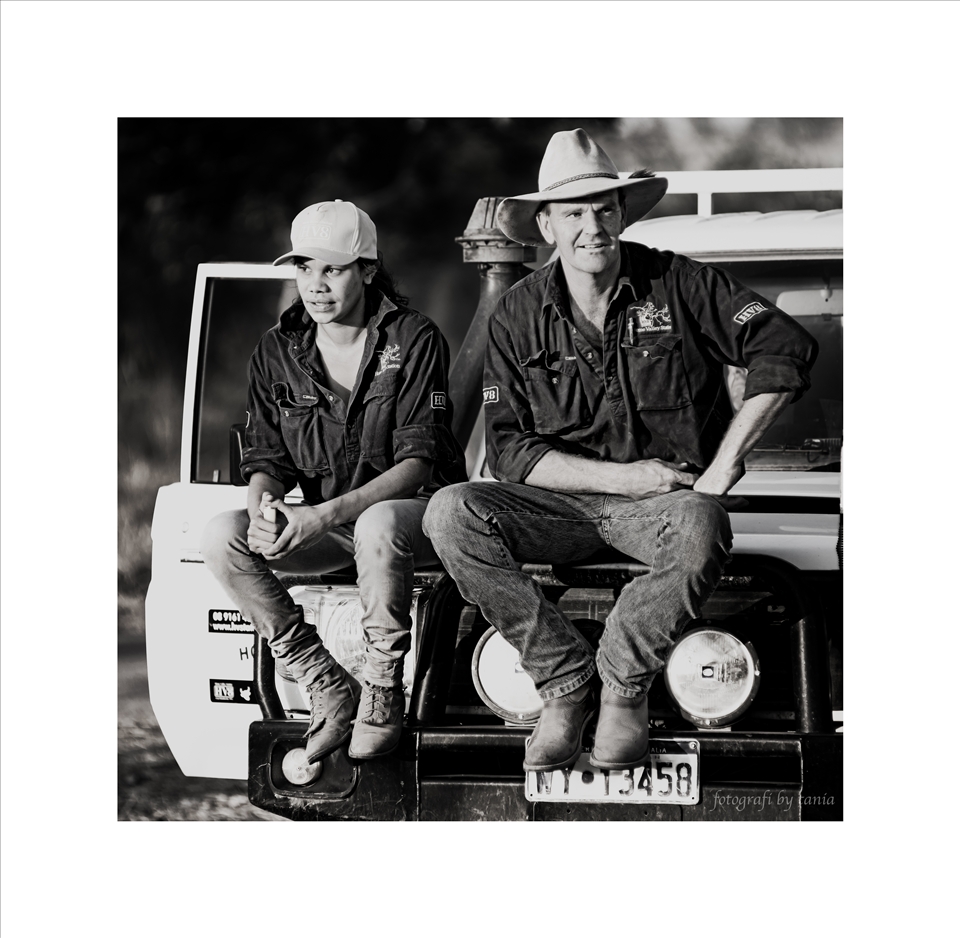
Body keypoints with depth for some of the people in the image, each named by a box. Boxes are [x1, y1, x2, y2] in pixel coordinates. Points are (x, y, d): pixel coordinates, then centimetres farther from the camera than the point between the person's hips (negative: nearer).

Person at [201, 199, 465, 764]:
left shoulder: (414, 341, -10)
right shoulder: (279, 352, 4)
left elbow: (418, 463, -18)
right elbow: (266, 460, 4)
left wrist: (327, 514, -31)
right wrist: (266, 509, -23)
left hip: (416, 511, -5)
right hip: (320, 523, 5)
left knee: (377, 526, -41)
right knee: (222, 538, -22)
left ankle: (382, 694, -24)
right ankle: (329, 690, -16)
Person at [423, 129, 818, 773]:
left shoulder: (679, 285, -2)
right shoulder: (520, 316, 2)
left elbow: (787, 349, -6)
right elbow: (510, 452, -2)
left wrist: (724, 465, -9)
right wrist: (620, 477, -14)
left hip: (668, 498, -2)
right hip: (563, 503, 2)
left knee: (700, 532, -40)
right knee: (451, 514, -26)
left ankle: (623, 682, -13)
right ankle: (566, 682, -16)